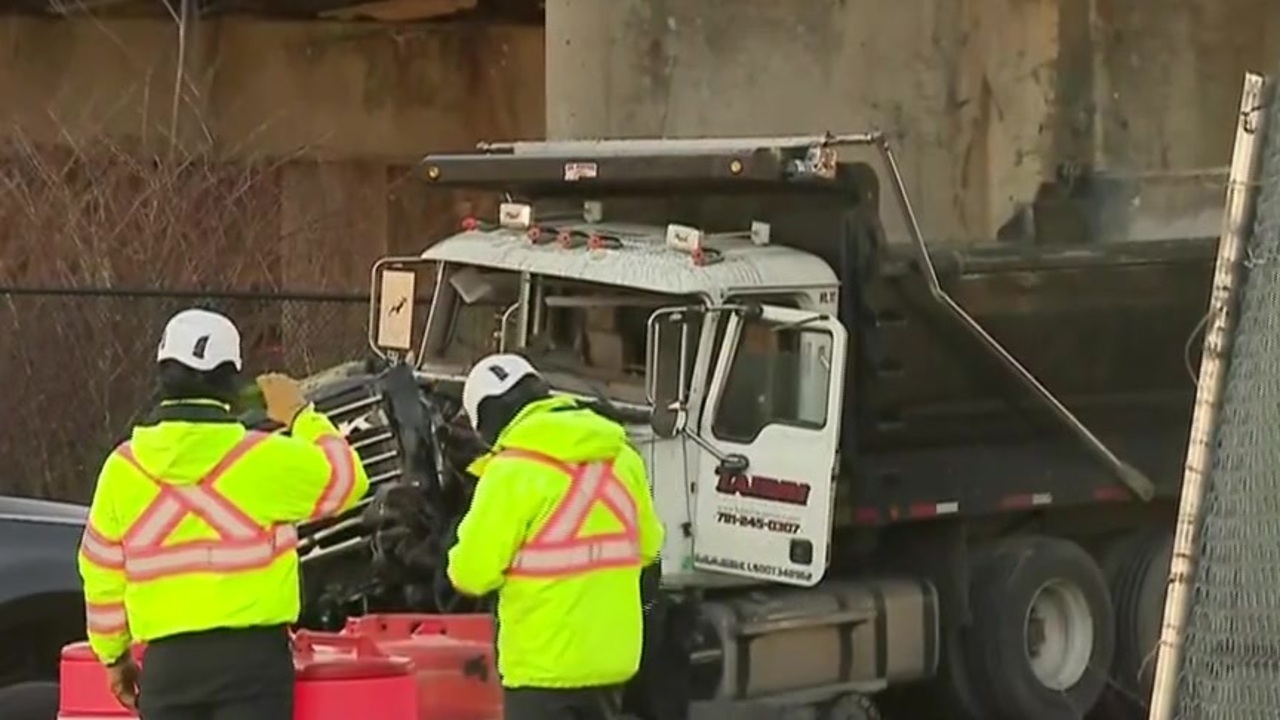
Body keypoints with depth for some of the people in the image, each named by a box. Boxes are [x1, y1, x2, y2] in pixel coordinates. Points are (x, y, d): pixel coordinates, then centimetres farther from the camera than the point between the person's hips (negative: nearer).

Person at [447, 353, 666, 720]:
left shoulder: (513, 470, -15)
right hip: (611, 655, 7)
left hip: (545, 662, -7)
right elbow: (646, 545, 15)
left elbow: (472, 572, -15)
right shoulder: (621, 456, 6)